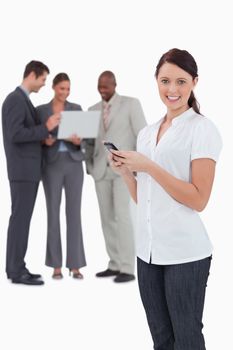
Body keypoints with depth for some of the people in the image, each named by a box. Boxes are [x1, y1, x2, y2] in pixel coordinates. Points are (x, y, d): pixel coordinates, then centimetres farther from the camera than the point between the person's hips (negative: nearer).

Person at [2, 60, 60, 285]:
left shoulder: (23, 101, 19)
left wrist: (43, 137, 7)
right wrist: (46, 128, -21)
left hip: (28, 169, 10)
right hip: (22, 170, -10)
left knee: (22, 218, 10)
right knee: (21, 218, -8)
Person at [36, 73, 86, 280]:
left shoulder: (76, 109, 9)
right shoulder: (41, 110, 5)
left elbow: (82, 137, 5)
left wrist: (78, 141, -18)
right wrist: (45, 141, -17)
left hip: (74, 164, 1)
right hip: (52, 165, -1)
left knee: (74, 212, -2)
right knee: (54, 213, -2)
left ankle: (75, 265, 3)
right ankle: (56, 266, 6)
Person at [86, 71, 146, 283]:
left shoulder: (131, 104, -4)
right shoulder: (94, 110, 13)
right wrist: (89, 168, 5)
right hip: (102, 169, 6)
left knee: (122, 216, -14)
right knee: (107, 218, 6)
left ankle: (127, 269, -11)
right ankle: (115, 265, 15)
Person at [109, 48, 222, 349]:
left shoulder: (202, 129, -6)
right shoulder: (147, 133, 13)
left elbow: (198, 199, -14)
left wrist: (148, 167, -15)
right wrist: (124, 171, 0)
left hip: (185, 254, -6)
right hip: (148, 251, 6)